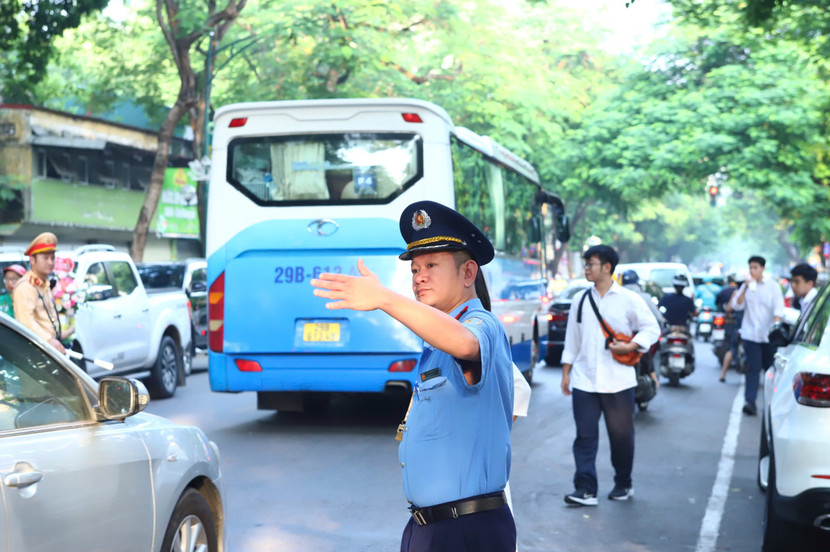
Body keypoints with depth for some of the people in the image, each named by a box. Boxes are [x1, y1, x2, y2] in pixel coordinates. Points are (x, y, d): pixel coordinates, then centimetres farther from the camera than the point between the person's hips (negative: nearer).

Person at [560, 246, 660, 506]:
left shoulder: (628, 299, -2)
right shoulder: (580, 299, 9)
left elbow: (652, 328, 1)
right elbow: (572, 338, 13)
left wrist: (630, 346, -14)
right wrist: (566, 372, 10)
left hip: (618, 381, -2)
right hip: (584, 380, 2)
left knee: (621, 435, 8)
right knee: (585, 435, -3)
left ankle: (623, 484, 25)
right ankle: (585, 489, -3)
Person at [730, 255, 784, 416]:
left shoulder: (773, 285, -1)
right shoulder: (746, 285, 6)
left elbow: (779, 307, -8)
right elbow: (737, 306, -1)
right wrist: (745, 289, -13)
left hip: (768, 334, 0)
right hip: (750, 333, 1)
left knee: (771, 368, 10)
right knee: (753, 368, -9)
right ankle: (750, 401, -14)